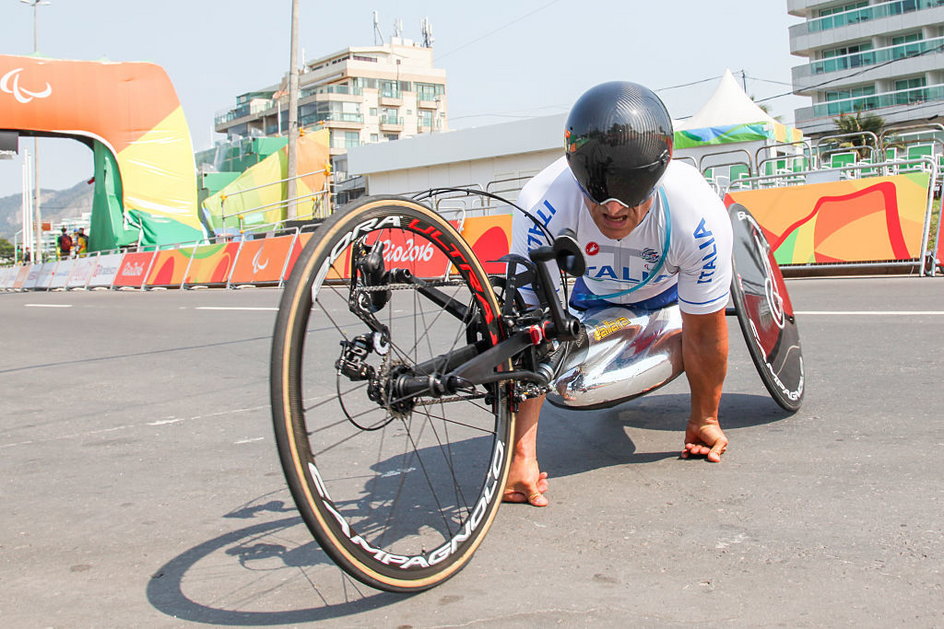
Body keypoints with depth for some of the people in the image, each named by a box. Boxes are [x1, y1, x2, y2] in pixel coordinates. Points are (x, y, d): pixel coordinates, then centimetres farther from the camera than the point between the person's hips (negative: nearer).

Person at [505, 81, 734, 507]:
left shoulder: (701, 218, -42)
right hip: (597, 287, 0)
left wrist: (704, 419, -9)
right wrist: (522, 454, -42)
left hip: (668, 284, 1)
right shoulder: (540, 208, -45)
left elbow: (702, 334, -25)